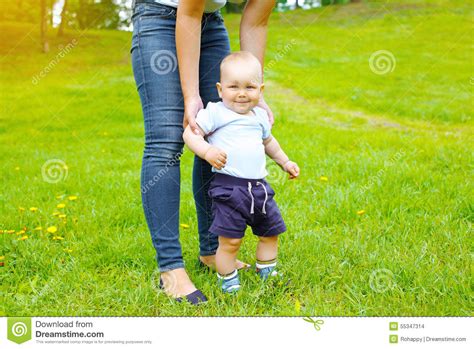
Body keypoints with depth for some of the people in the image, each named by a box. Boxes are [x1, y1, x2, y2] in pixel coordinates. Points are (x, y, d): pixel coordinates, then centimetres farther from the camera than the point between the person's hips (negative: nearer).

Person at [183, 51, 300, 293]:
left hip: (259, 185, 7)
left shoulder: (260, 116, 14)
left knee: (270, 233, 17)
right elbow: (190, 133, -11)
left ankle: (267, 273, 37)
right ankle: (227, 281, 15)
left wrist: (284, 162, 36)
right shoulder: (215, 112, -7)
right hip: (229, 186, -7)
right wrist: (207, 151, -27)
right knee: (230, 241, -7)